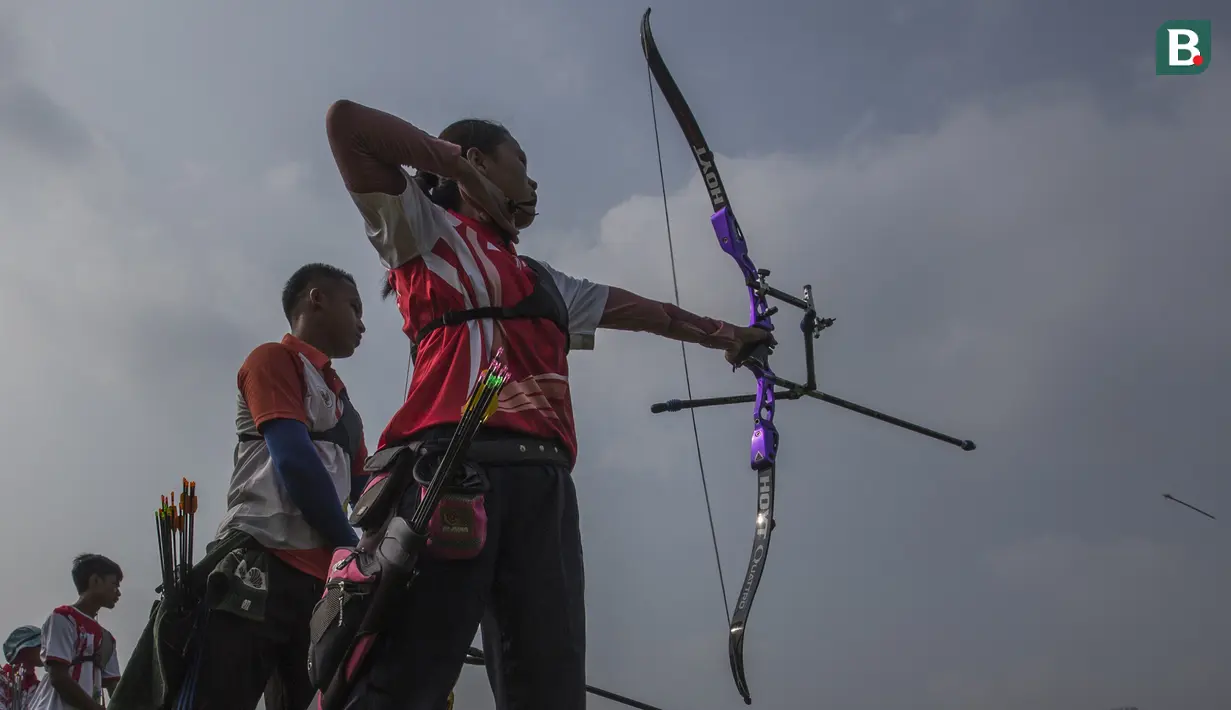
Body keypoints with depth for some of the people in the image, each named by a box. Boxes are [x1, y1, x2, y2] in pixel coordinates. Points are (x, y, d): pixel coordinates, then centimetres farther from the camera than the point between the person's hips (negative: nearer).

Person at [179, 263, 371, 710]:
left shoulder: (341, 400, 29)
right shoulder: (275, 360, 5)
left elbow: (364, 491, 22)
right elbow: (294, 460, -8)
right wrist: (354, 551, -3)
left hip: (325, 584, 8)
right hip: (260, 570, -8)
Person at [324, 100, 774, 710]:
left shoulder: (545, 282, 37)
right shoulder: (428, 230, 17)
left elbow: (640, 310, 49)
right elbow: (345, 121, 6)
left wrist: (720, 333, 56)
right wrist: (455, 163, 13)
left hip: (542, 479, 7)